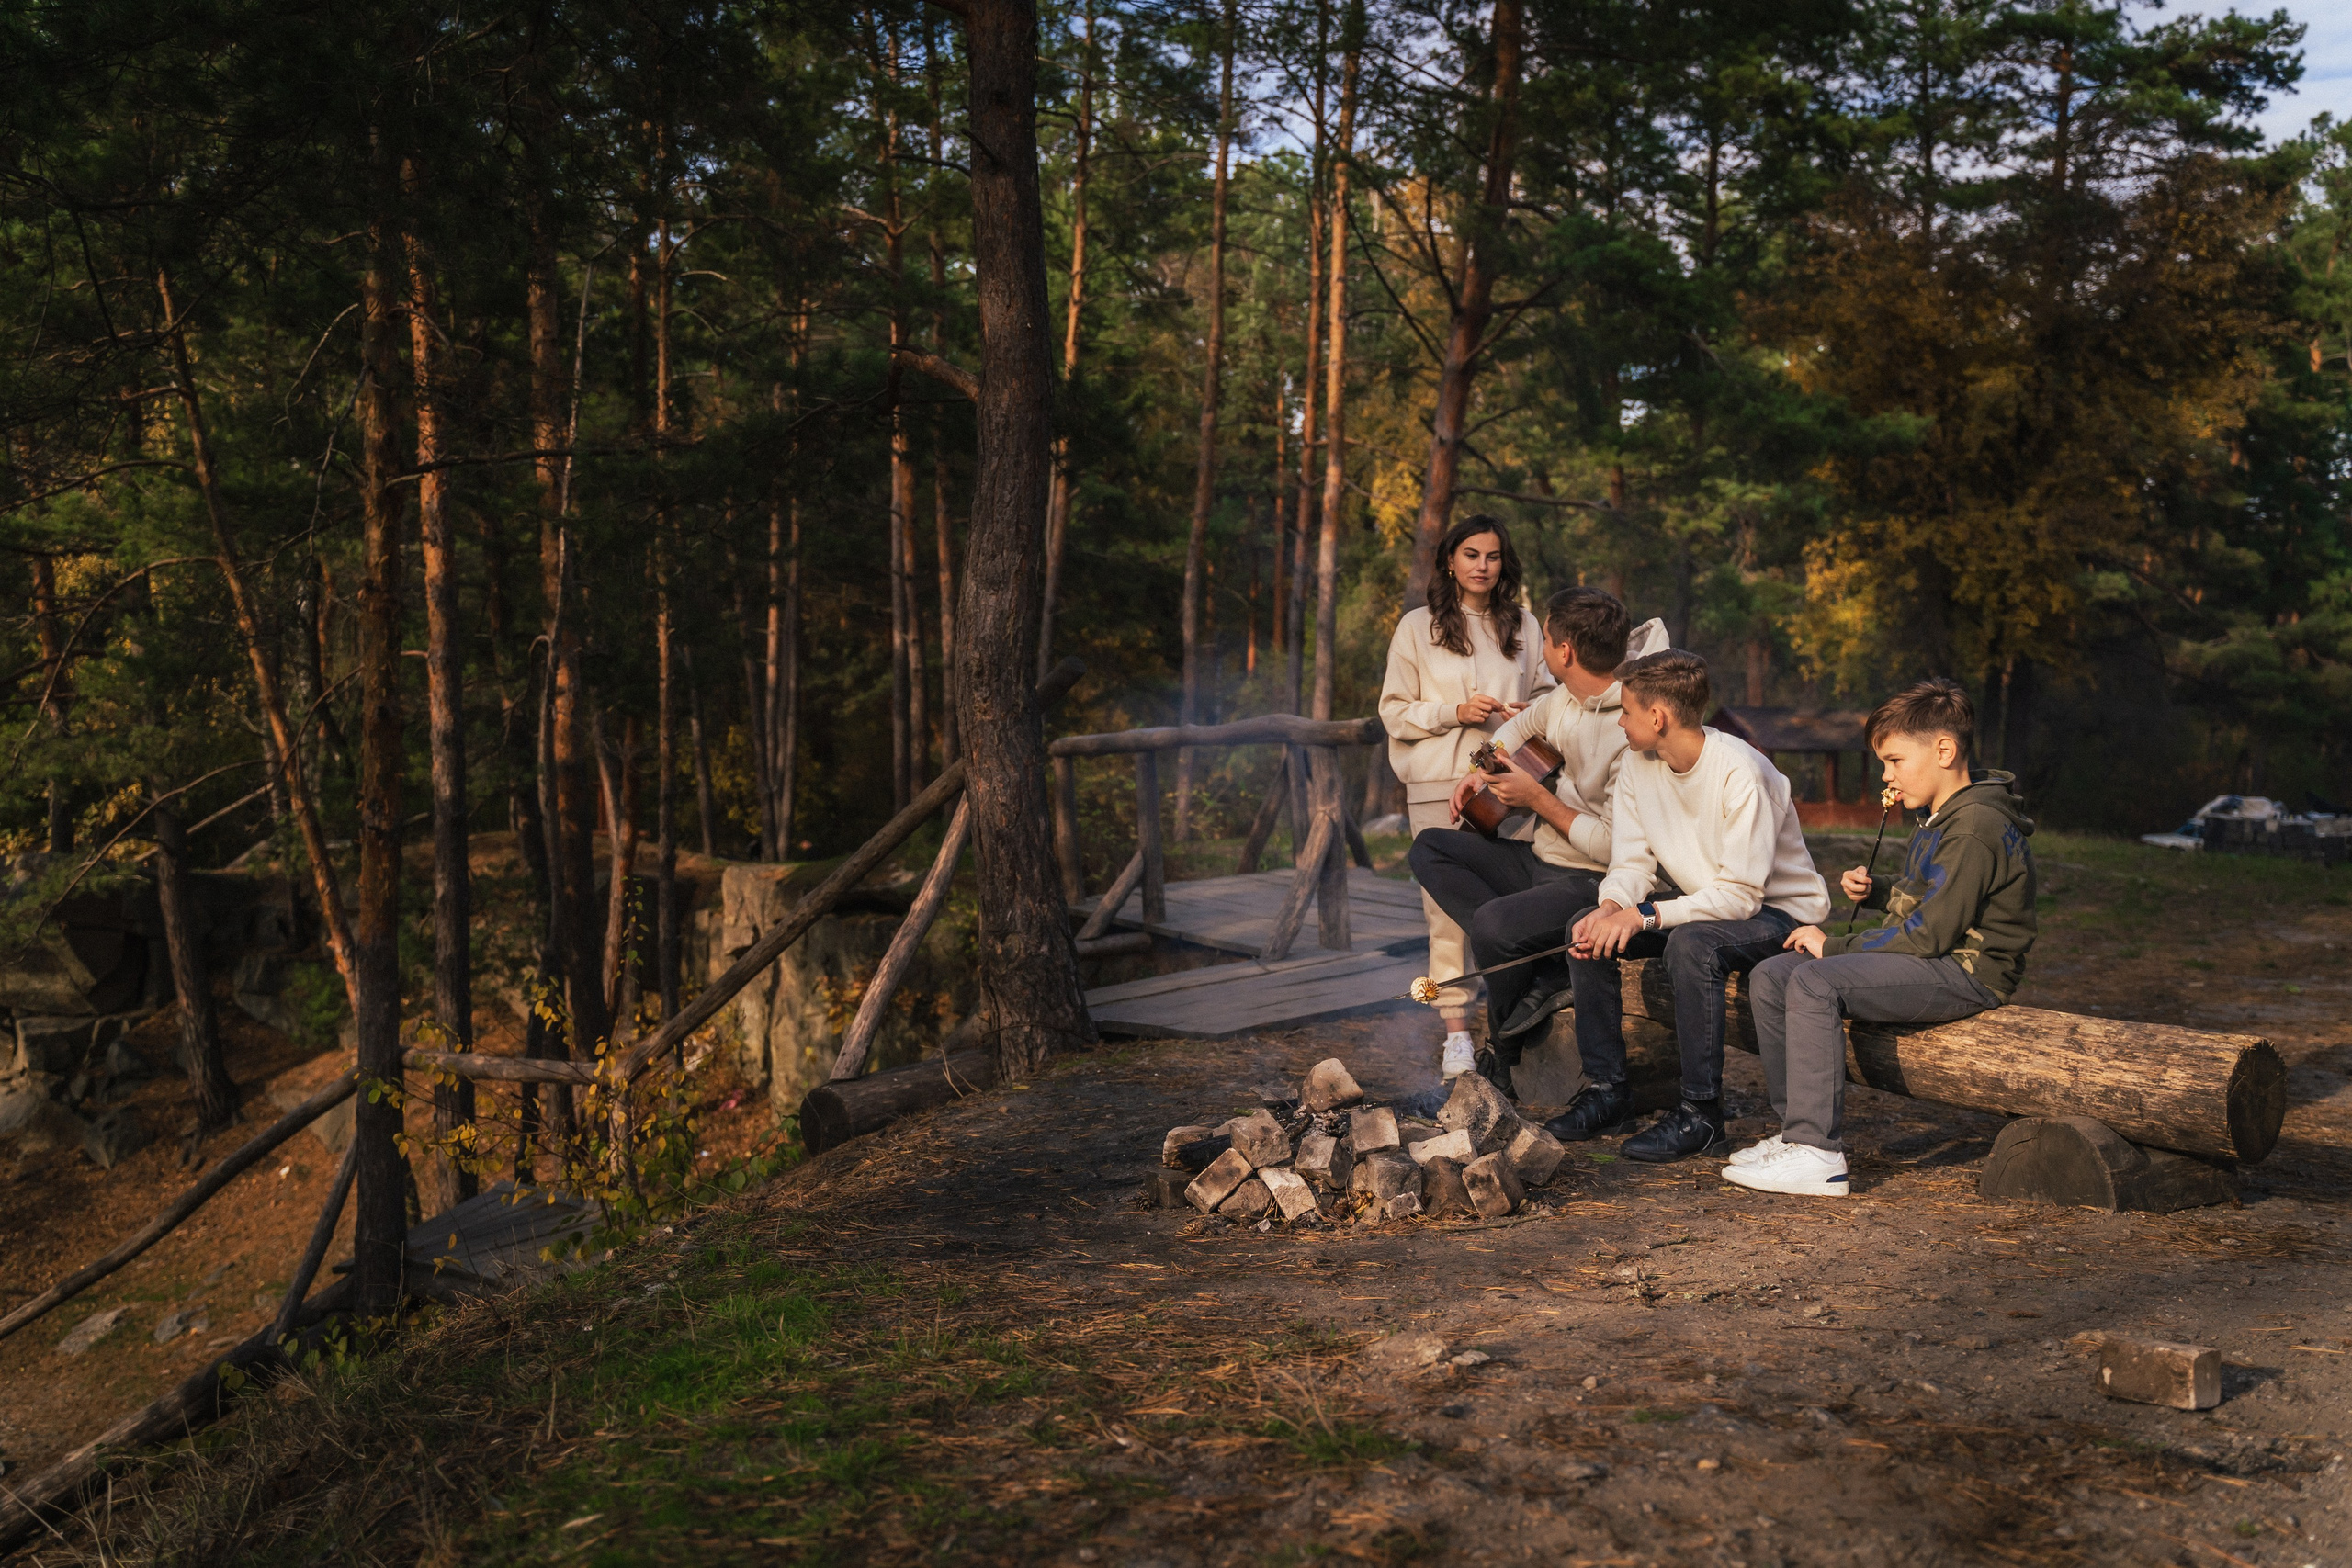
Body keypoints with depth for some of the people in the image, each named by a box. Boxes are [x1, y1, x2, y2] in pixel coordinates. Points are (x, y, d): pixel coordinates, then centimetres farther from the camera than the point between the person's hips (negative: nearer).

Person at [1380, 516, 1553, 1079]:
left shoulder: (1523, 625, 15)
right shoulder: (1417, 627, 7)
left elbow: (1547, 692, 22)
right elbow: (1394, 711, 5)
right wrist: (1455, 711, -10)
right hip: (1440, 784, -2)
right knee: (1449, 906, -6)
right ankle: (1455, 1033, -1)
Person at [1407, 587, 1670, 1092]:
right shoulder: (1564, 698, 2)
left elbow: (1616, 845, -26)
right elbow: (1523, 724, 27)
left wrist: (1538, 799, -18)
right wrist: (1481, 771, 14)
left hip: (1592, 881, -10)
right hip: (1540, 859, 10)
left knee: (1493, 923, -33)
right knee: (1430, 849, 2)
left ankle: (1503, 1053, -1)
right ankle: (1538, 973, -15)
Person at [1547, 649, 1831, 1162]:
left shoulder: (1740, 773, -27)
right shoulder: (1638, 764, -3)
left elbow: (1741, 894, -29)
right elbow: (1632, 864, -2)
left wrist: (1645, 916, -35)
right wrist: (1611, 908, -25)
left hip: (1779, 908, -7)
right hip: (1701, 902, 8)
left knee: (1691, 942, -37)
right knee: (1586, 928, -11)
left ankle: (1701, 1111, -24)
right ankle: (1607, 1090, -3)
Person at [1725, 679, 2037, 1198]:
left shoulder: (1976, 827, -17)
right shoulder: (1944, 816, 17)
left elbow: (1930, 933, -22)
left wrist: (1833, 947, -14)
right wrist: (1876, 890, 8)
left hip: (1967, 971, -11)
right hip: (1932, 960, 11)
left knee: (1814, 983, -30)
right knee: (1770, 977, -1)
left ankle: (1818, 1155, -30)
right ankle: (1798, 1128, 1)